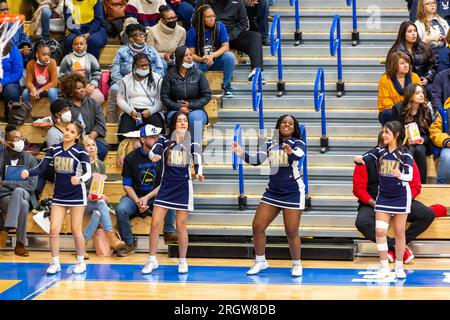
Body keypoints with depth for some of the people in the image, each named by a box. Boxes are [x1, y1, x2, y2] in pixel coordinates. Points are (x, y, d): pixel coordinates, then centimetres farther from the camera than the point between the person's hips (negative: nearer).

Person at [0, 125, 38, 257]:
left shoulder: (30, 159, 2)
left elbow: (31, 185, -9)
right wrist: (18, 184, -18)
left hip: (24, 195, 1)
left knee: (18, 192, -38)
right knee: (23, 205, -36)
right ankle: (20, 244, -33)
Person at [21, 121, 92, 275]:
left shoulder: (80, 151, -9)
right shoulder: (54, 149, 1)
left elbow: (88, 172, -15)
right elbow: (41, 168, 0)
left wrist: (80, 179, -36)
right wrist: (28, 172, -19)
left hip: (76, 195, -4)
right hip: (59, 195, 4)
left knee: (76, 231, 1)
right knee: (54, 229, -2)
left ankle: (81, 262, 17)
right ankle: (55, 263, 11)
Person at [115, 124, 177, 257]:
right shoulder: (131, 158, -4)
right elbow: (127, 185, -1)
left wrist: (147, 198, -16)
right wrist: (137, 201, -18)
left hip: (156, 196, 0)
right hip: (135, 196, 0)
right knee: (121, 209, -30)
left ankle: (169, 232, -12)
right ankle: (128, 244, -13)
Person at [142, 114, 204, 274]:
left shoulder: (192, 143, 2)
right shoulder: (164, 140, 3)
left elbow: (197, 158, -13)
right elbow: (153, 151, -14)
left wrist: (198, 172, -34)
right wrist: (154, 156, -38)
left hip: (184, 187, -1)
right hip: (165, 186, 1)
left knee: (181, 227, 4)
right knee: (155, 224, -3)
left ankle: (183, 261, 19)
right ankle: (152, 260, 9)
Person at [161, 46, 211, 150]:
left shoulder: (198, 74, 7)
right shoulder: (170, 75, 7)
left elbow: (207, 96, 4)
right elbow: (164, 97, 2)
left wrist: (191, 105, -9)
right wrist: (178, 107, -13)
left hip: (196, 109, 0)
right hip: (175, 110, 0)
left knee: (195, 118, -36)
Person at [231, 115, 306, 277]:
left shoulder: (297, 143, -7)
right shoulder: (269, 143, 5)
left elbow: (299, 155, -28)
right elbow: (257, 160, -4)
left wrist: (291, 153, -52)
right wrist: (242, 154, -24)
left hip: (293, 191, -4)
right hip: (273, 190, 5)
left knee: (291, 232, -2)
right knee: (257, 226, 2)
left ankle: (296, 264, 19)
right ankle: (260, 261, 18)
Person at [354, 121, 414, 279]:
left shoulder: (405, 153, -12)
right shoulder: (380, 151, 0)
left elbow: (409, 176, -22)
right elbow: (364, 159, -12)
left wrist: (400, 175, -44)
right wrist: (359, 159, -36)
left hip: (400, 196, -3)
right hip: (383, 196, 3)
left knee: (399, 233, 6)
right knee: (379, 231, -4)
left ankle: (399, 267, 18)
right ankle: (384, 267, 6)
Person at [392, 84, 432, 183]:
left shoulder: (426, 110, 3)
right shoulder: (398, 108, -5)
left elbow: (430, 132, 7)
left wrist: (423, 139, -15)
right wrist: (406, 140, -20)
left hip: (421, 144, 2)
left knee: (419, 150, -32)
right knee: (410, 151, -35)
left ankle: (422, 184, -27)